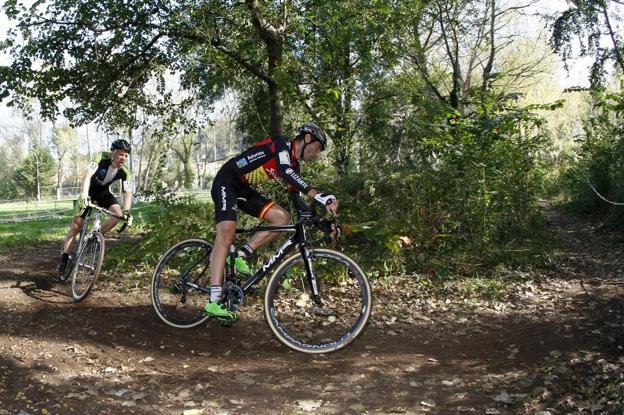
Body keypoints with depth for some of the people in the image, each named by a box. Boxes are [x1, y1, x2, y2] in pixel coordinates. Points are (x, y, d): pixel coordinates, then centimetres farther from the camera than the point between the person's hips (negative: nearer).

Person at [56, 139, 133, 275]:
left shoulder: (125, 172, -20)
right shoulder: (101, 157, -31)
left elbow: (127, 193, -21)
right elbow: (88, 174, -44)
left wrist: (127, 212, -36)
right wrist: (84, 193, -60)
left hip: (103, 192, 3)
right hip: (89, 190, -3)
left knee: (119, 214, -22)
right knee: (77, 224, -7)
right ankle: (64, 259, 2)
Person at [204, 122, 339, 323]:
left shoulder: (294, 165, 10)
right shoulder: (282, 144, -15)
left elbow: (296, 199, 9)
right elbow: (285, 172, -35)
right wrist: (318, 195, -44)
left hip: (244, 189, 9)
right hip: (226, 181, -9)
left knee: (283, 218, -7)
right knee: (227, 233, -23)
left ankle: (240, 256, -4)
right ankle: (214, 301, -27)